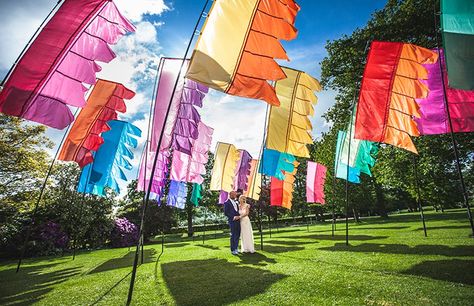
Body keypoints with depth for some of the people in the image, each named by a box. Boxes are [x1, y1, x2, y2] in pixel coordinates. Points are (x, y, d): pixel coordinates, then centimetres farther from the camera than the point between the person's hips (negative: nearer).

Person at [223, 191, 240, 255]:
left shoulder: (235, 202, 17)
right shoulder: (227, 203, -6)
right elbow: (225, 213, -10)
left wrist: (239, 216, 3)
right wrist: (233, 217, -15)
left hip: (237, 220, 7)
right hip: (232, 221, -7)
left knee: (238, 235, 11)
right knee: (233, 235, -2)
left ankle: (236, 248, 24)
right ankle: (233, 250, 10)